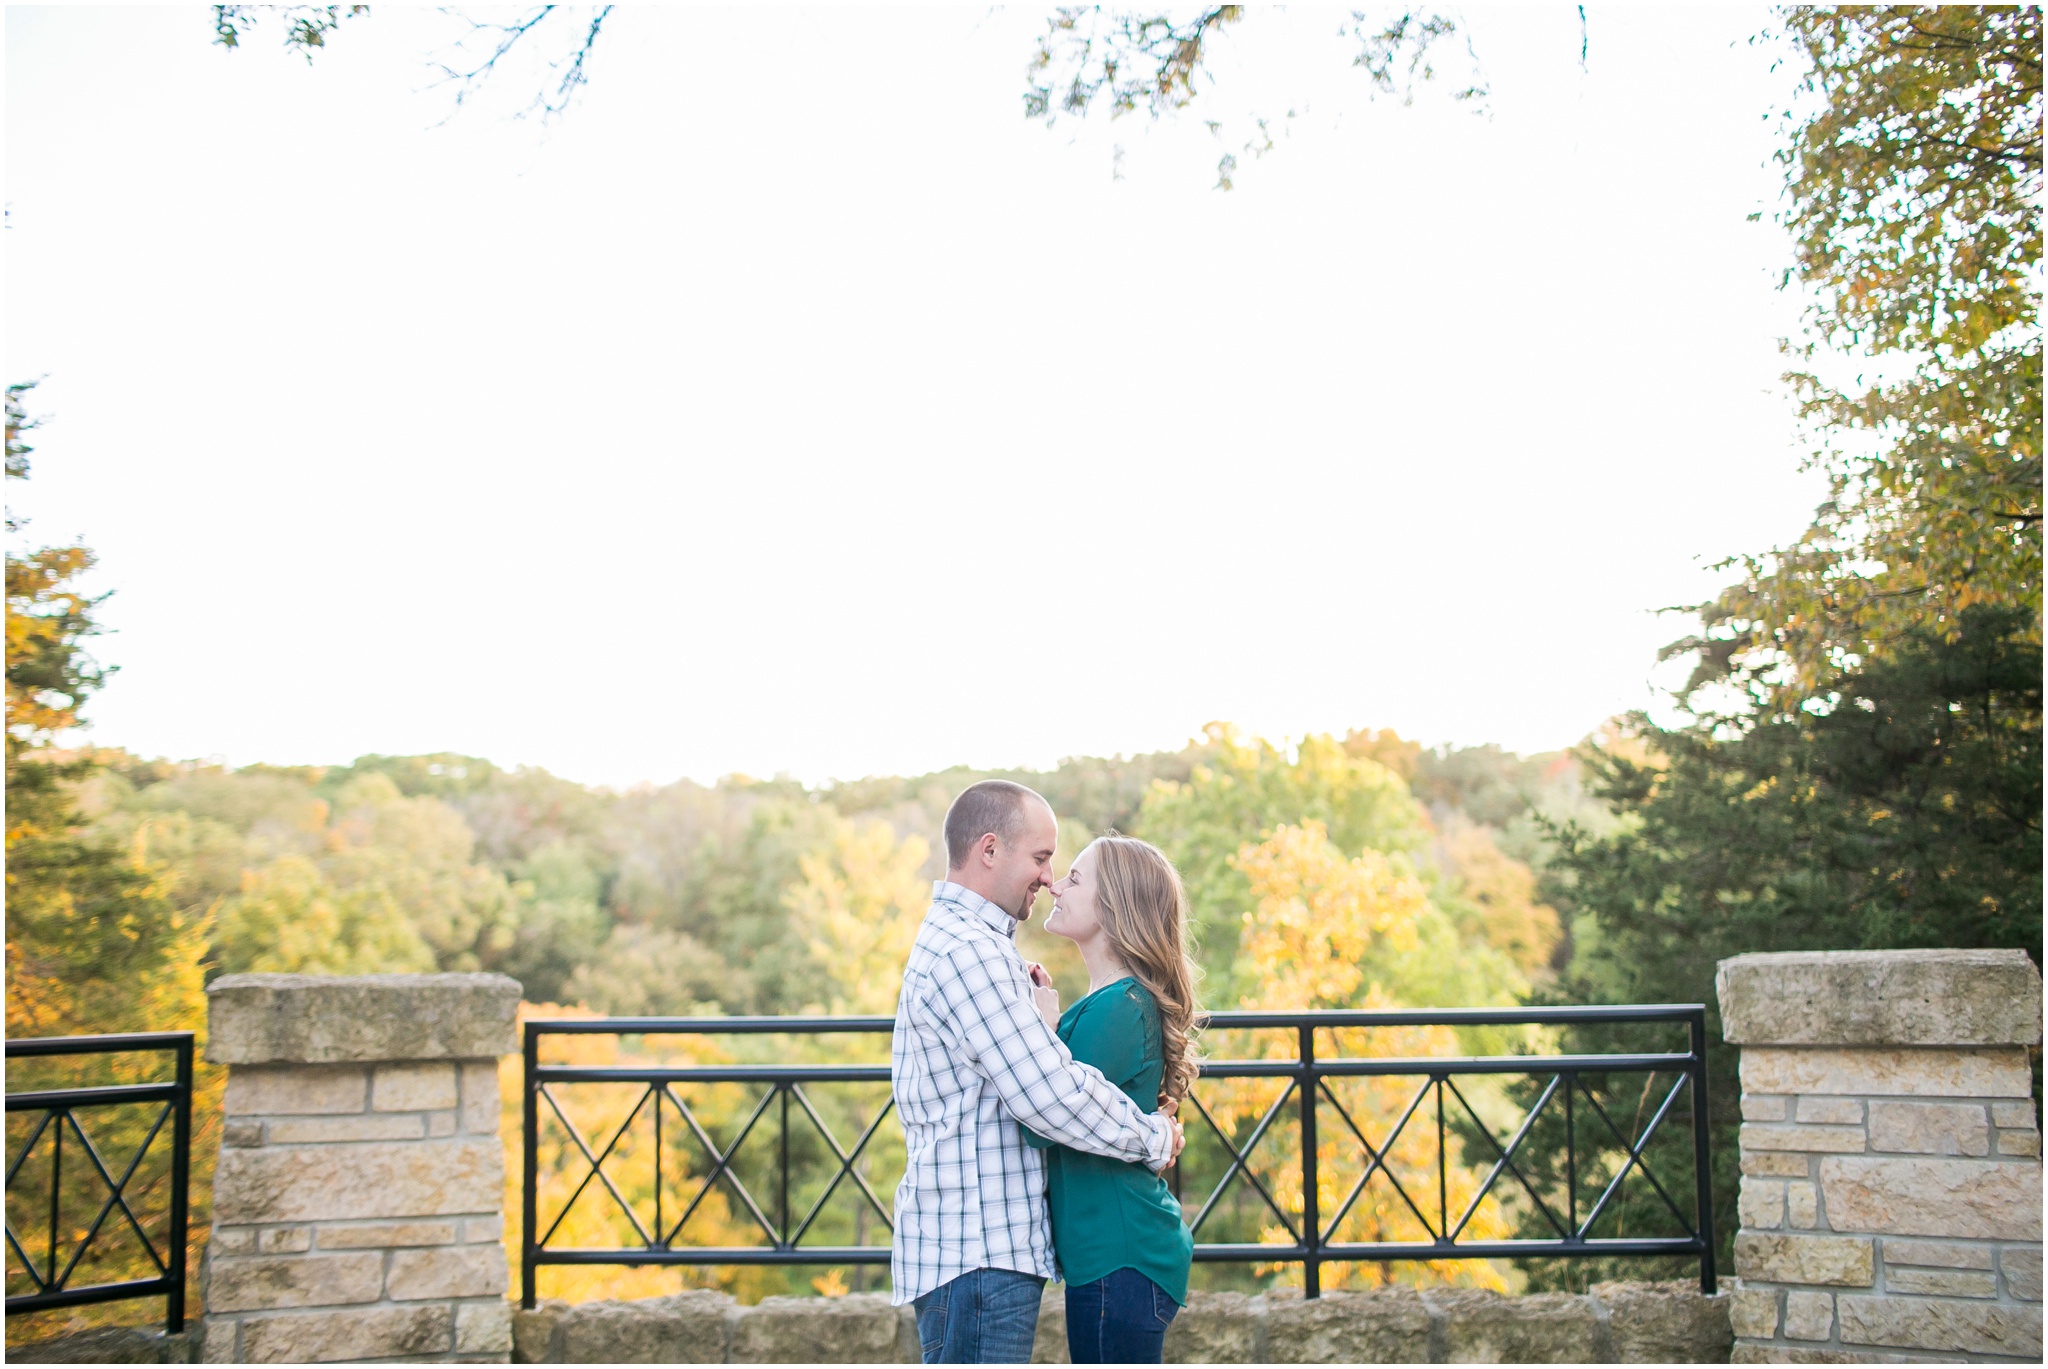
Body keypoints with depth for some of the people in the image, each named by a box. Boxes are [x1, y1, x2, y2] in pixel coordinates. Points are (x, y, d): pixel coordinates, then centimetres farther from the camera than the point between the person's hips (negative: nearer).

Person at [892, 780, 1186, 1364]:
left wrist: (1018, 984, 12)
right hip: (976, 1255, -11)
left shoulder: (953, 938, 20)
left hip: (989, 1245, 11)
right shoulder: (965, 949, -16)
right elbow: (1051, 1092, -21)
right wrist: (1155, 1139, -6)